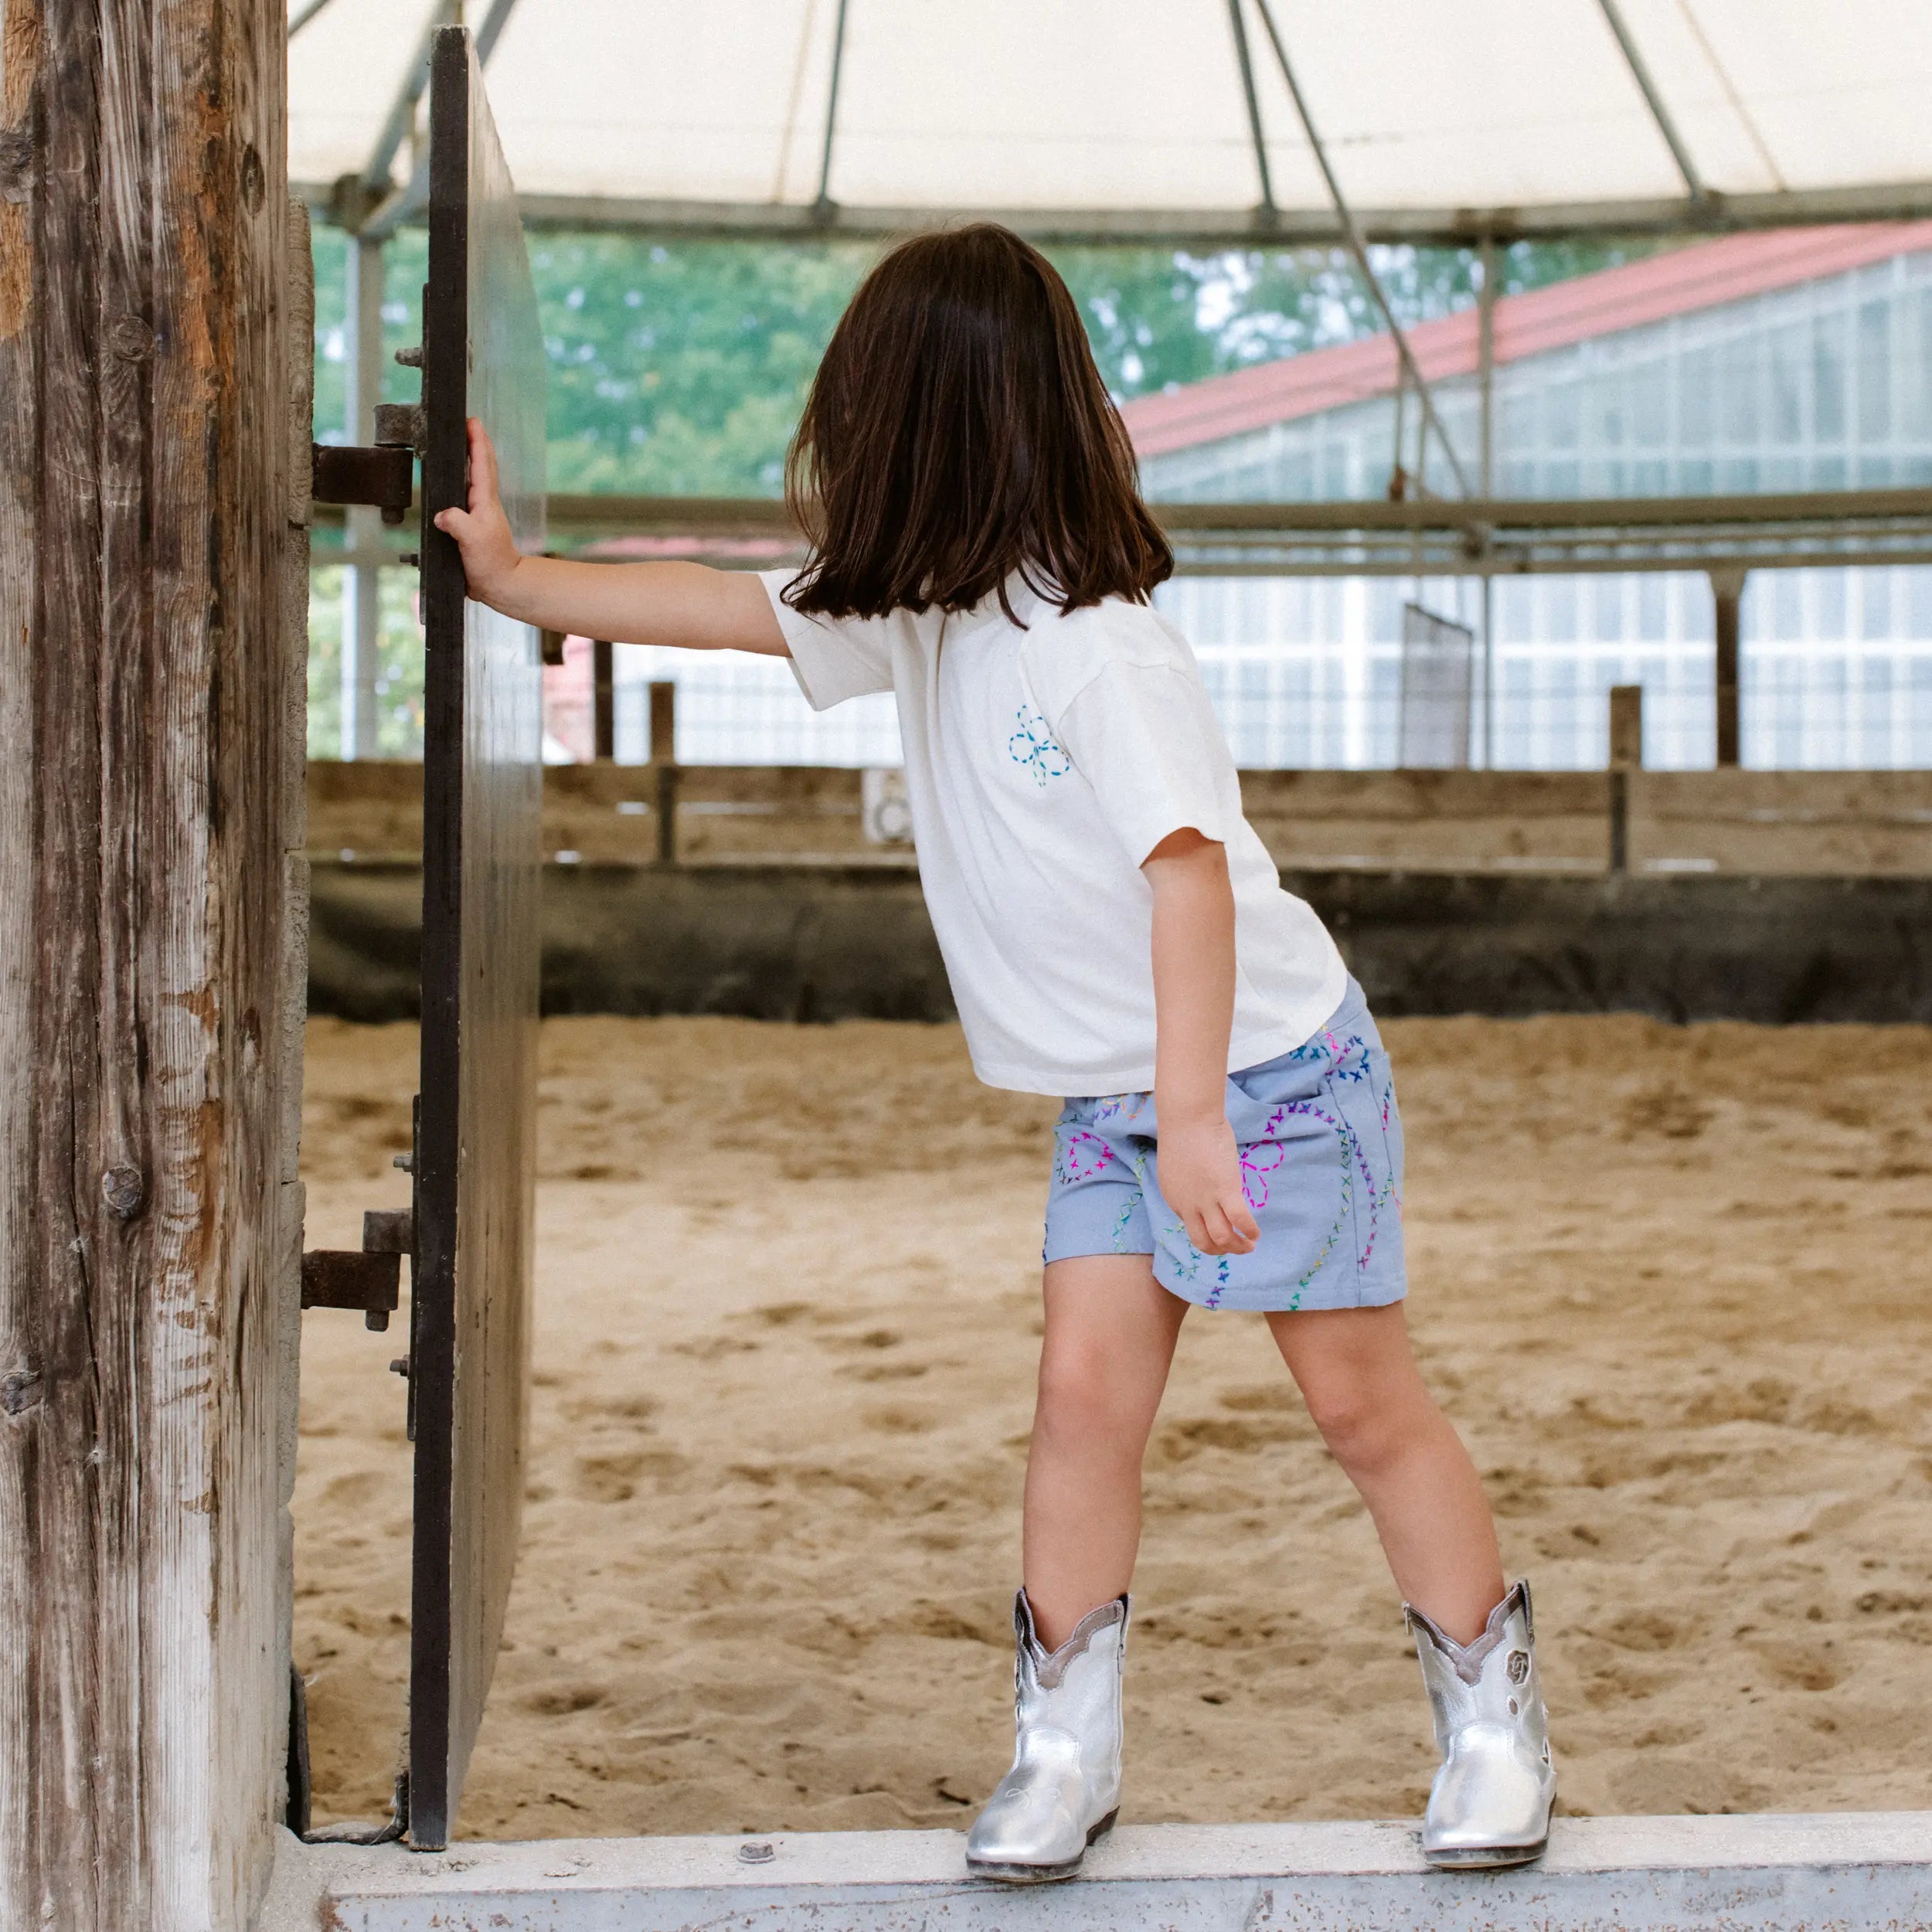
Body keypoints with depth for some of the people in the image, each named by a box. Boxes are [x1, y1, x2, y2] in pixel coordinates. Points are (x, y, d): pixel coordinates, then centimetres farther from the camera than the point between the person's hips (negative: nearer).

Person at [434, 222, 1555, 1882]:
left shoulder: (1096, 645, -24)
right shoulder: (915, 613, 1)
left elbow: (1189, 868, -30)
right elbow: (730, 610, 12)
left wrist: (1193, 1117, -33)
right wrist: (515, 582, 15)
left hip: (1272, 1063, -7)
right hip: (1112, 1096, 7)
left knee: (1361, 1396, 1)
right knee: (1086, 1385, -1)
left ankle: (1494, 1716, 14)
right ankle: (1066, 1745, 6)